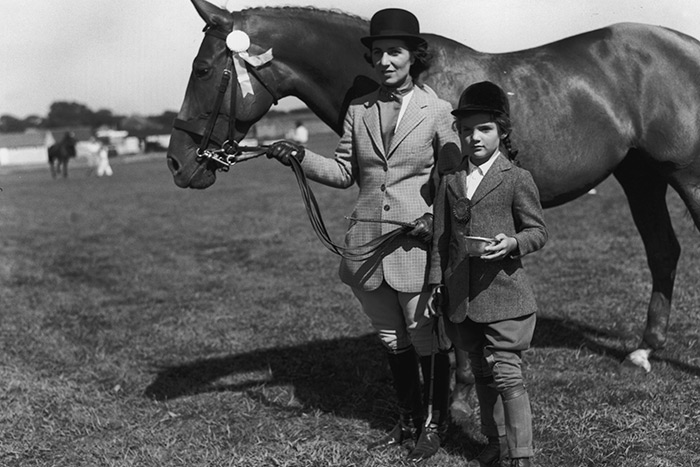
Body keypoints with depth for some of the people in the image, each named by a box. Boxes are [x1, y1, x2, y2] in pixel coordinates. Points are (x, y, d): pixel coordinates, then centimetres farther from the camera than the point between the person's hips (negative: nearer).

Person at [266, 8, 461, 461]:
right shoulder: (359, 110, 6)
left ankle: (434, 425, 25)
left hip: (417, 242, -4)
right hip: (369, 243, 5)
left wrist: (436, 219, -19)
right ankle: (409, 420, 34)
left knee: (427, 341, 6)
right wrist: (300, 156, -5)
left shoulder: (437, 111, -5)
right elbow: (344, 173, 10)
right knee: (393, 340, 17)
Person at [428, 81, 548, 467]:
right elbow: (440, 239, 12)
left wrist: (512, 242, -22)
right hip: (461, 296, 5)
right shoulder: (450, 181, 10)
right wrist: (436, 284, 9)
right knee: (482, 375, 15)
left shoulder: (517, 179, -3)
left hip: (502, 293, -5)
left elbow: (538, 231, -2)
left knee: (506, 374, -6)